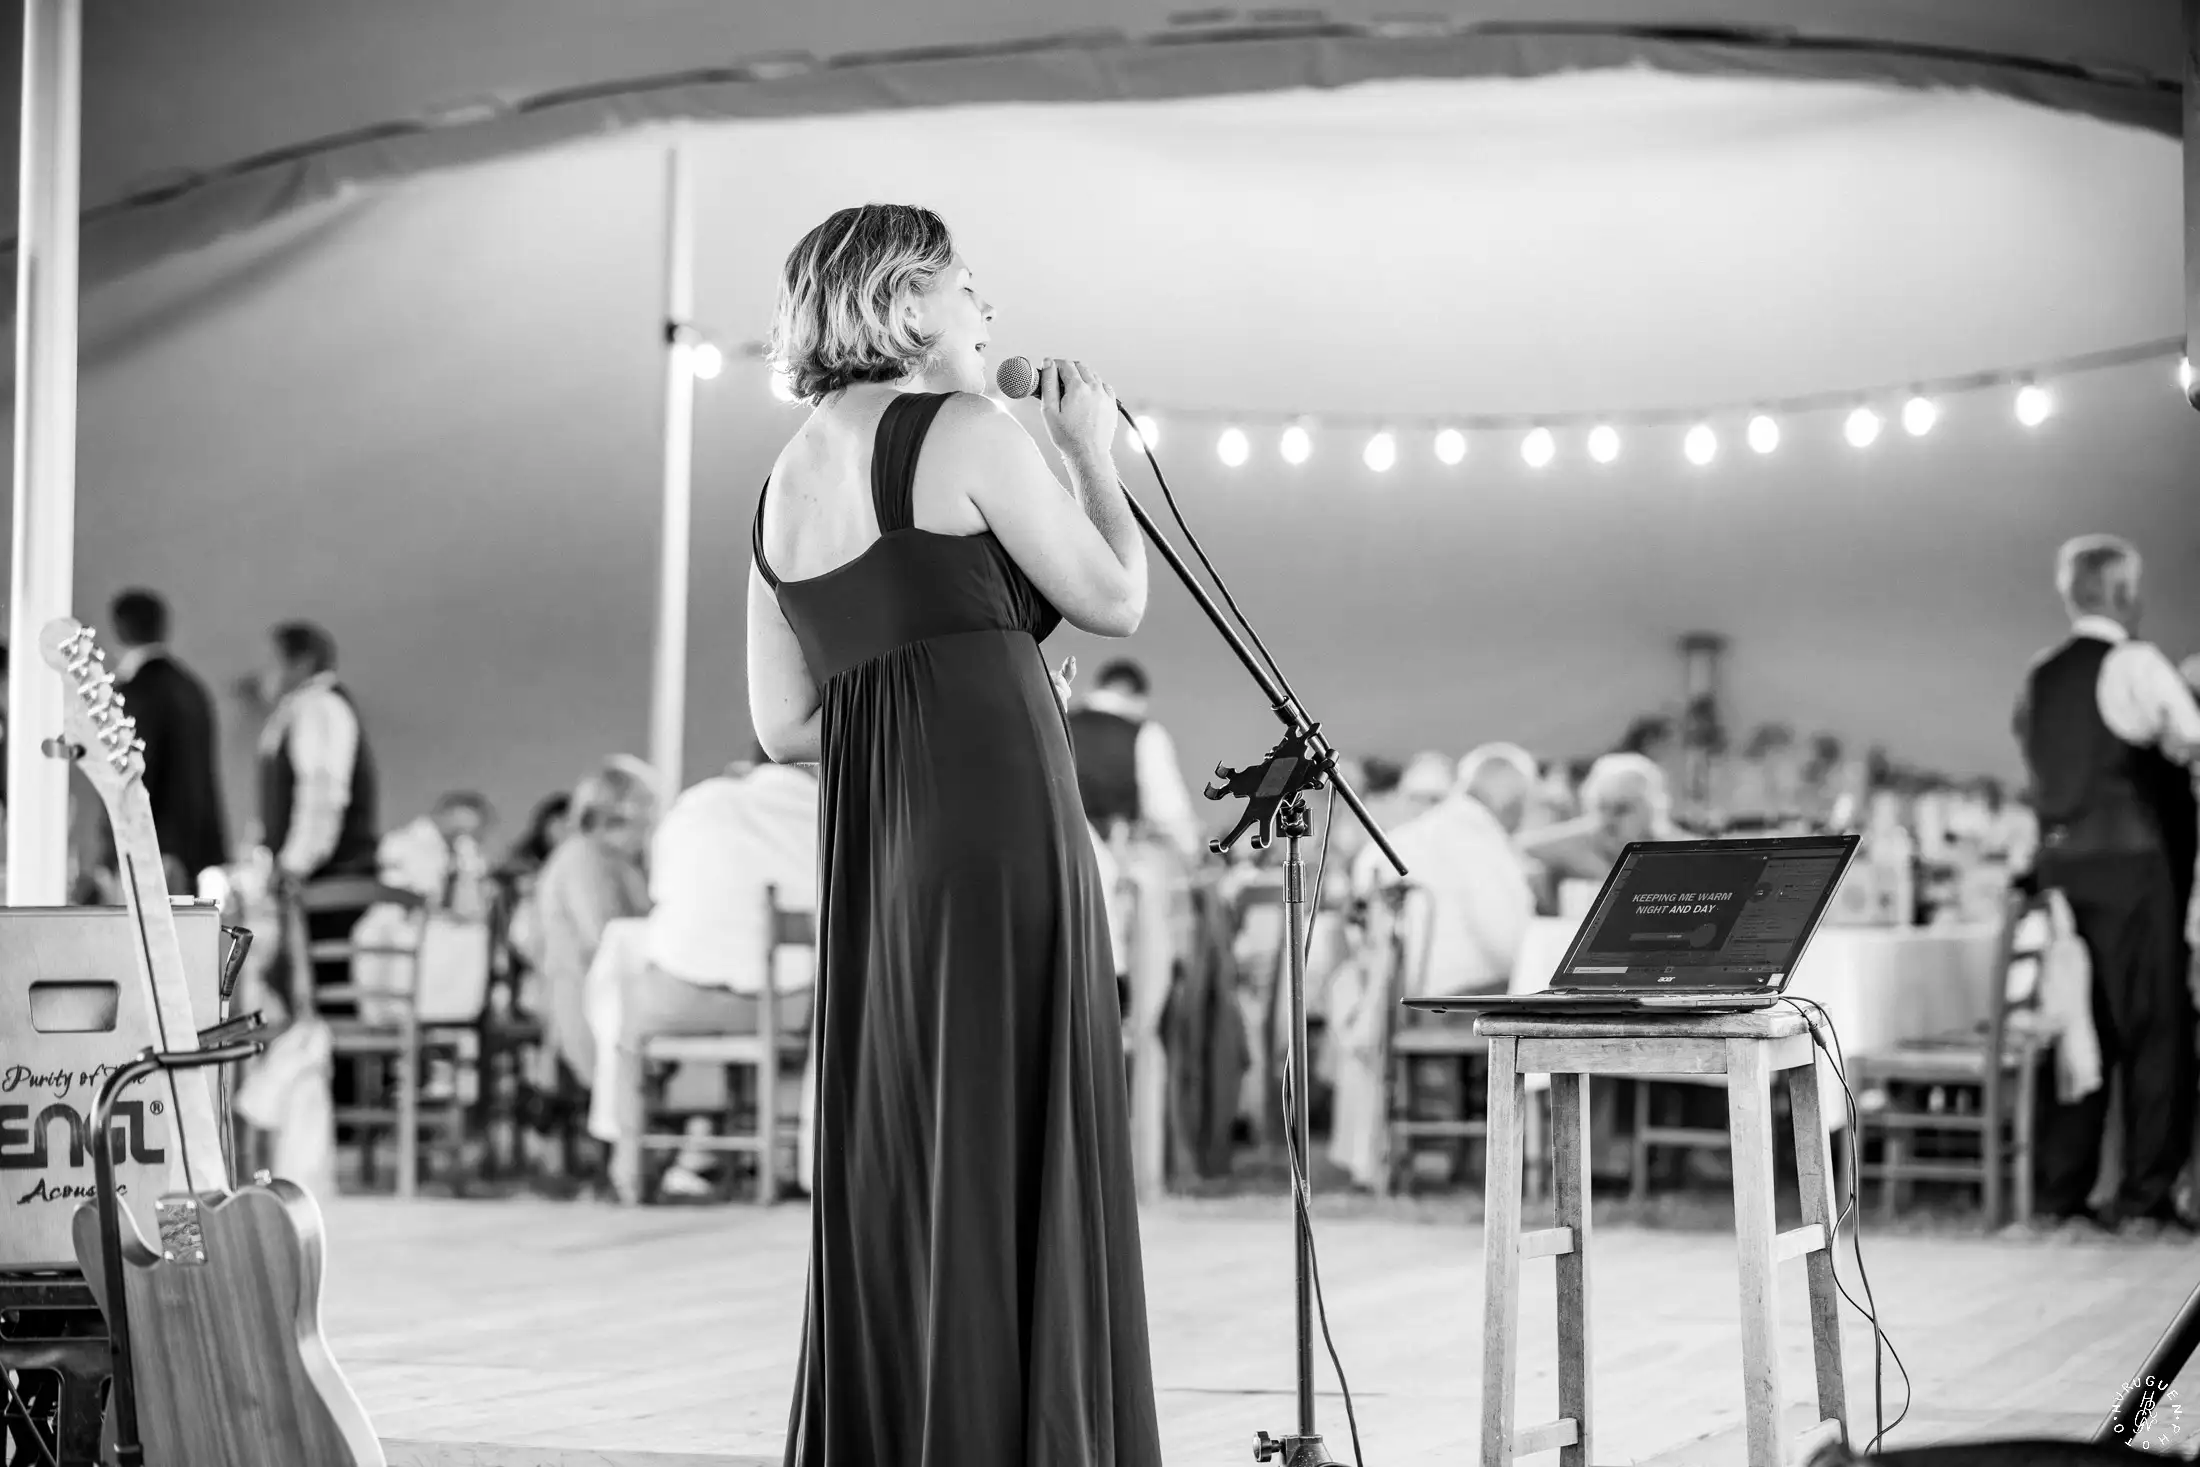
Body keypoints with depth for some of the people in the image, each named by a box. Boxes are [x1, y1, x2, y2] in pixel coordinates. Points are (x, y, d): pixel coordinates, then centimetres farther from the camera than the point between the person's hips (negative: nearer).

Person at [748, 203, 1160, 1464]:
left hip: (866, 842, 7)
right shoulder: (966, 435, -6)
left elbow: (786, 725, 14)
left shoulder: (785, 489, 15)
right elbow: (1115, 599, -1)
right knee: (1009, 1155, -2)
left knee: (891, 1162, 12)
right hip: (1001, 816, -7)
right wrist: (1094, 454, 12)